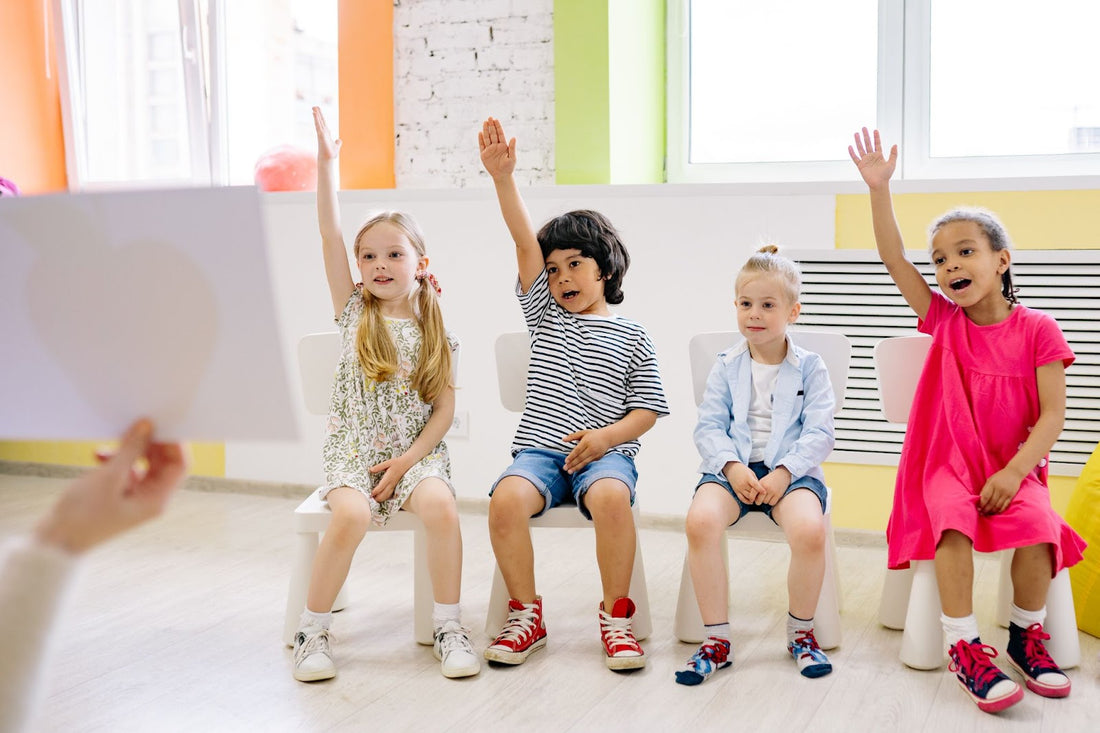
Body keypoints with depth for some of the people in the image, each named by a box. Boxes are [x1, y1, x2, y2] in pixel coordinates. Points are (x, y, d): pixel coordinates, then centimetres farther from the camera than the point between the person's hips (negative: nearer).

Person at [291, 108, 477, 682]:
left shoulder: (432, 330, 7)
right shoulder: (354, 311, 6)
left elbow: (444, 409, 2)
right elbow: (329, 233, -4)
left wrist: (406, 460, -10)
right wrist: (327, 163, -9)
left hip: (416, 450, 1)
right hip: (353, 448, 0)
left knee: (441, 507, -29)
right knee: (350, 516, -30)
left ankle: (449, 628, -14)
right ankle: (312, 633, -12)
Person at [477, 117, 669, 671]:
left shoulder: (630, 337, 11)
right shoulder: (545, 316, 15)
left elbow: (647, 410, 8)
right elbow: (524, 240, 3)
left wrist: (606, 436, -12)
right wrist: (503, 177, -8)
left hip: (605, 452, -2)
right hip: (539, 449, 2)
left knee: (611, 497, -35)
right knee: (506, 499, -29)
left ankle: (616, 615, -14)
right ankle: (526, 613, -8)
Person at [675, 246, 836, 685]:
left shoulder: (810, 368, 6)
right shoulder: (726, 367, 11)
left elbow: (819, 433, -2)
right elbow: (709, 427, 4)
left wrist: (783, 473, -17)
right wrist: (733, 467, -14)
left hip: (791, 469, -1)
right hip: (733, 467, 2)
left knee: (809, 529, -34)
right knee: (701, 520, -31)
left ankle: (801, 633, -4)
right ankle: (717, 639, -16)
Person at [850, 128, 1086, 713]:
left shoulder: (1037, 330, -2)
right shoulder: (944, 320, 3)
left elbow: (1052, 414, -6)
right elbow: (894, 260, -7)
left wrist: (1014, 470, -19)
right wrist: (879, 190, -16)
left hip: (1011, 467, 0)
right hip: (946, 462, 0)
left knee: (1037, 525, -28)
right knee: (952, 523, -30)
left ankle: (1027, 633, -3)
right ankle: (964, 646, -21)